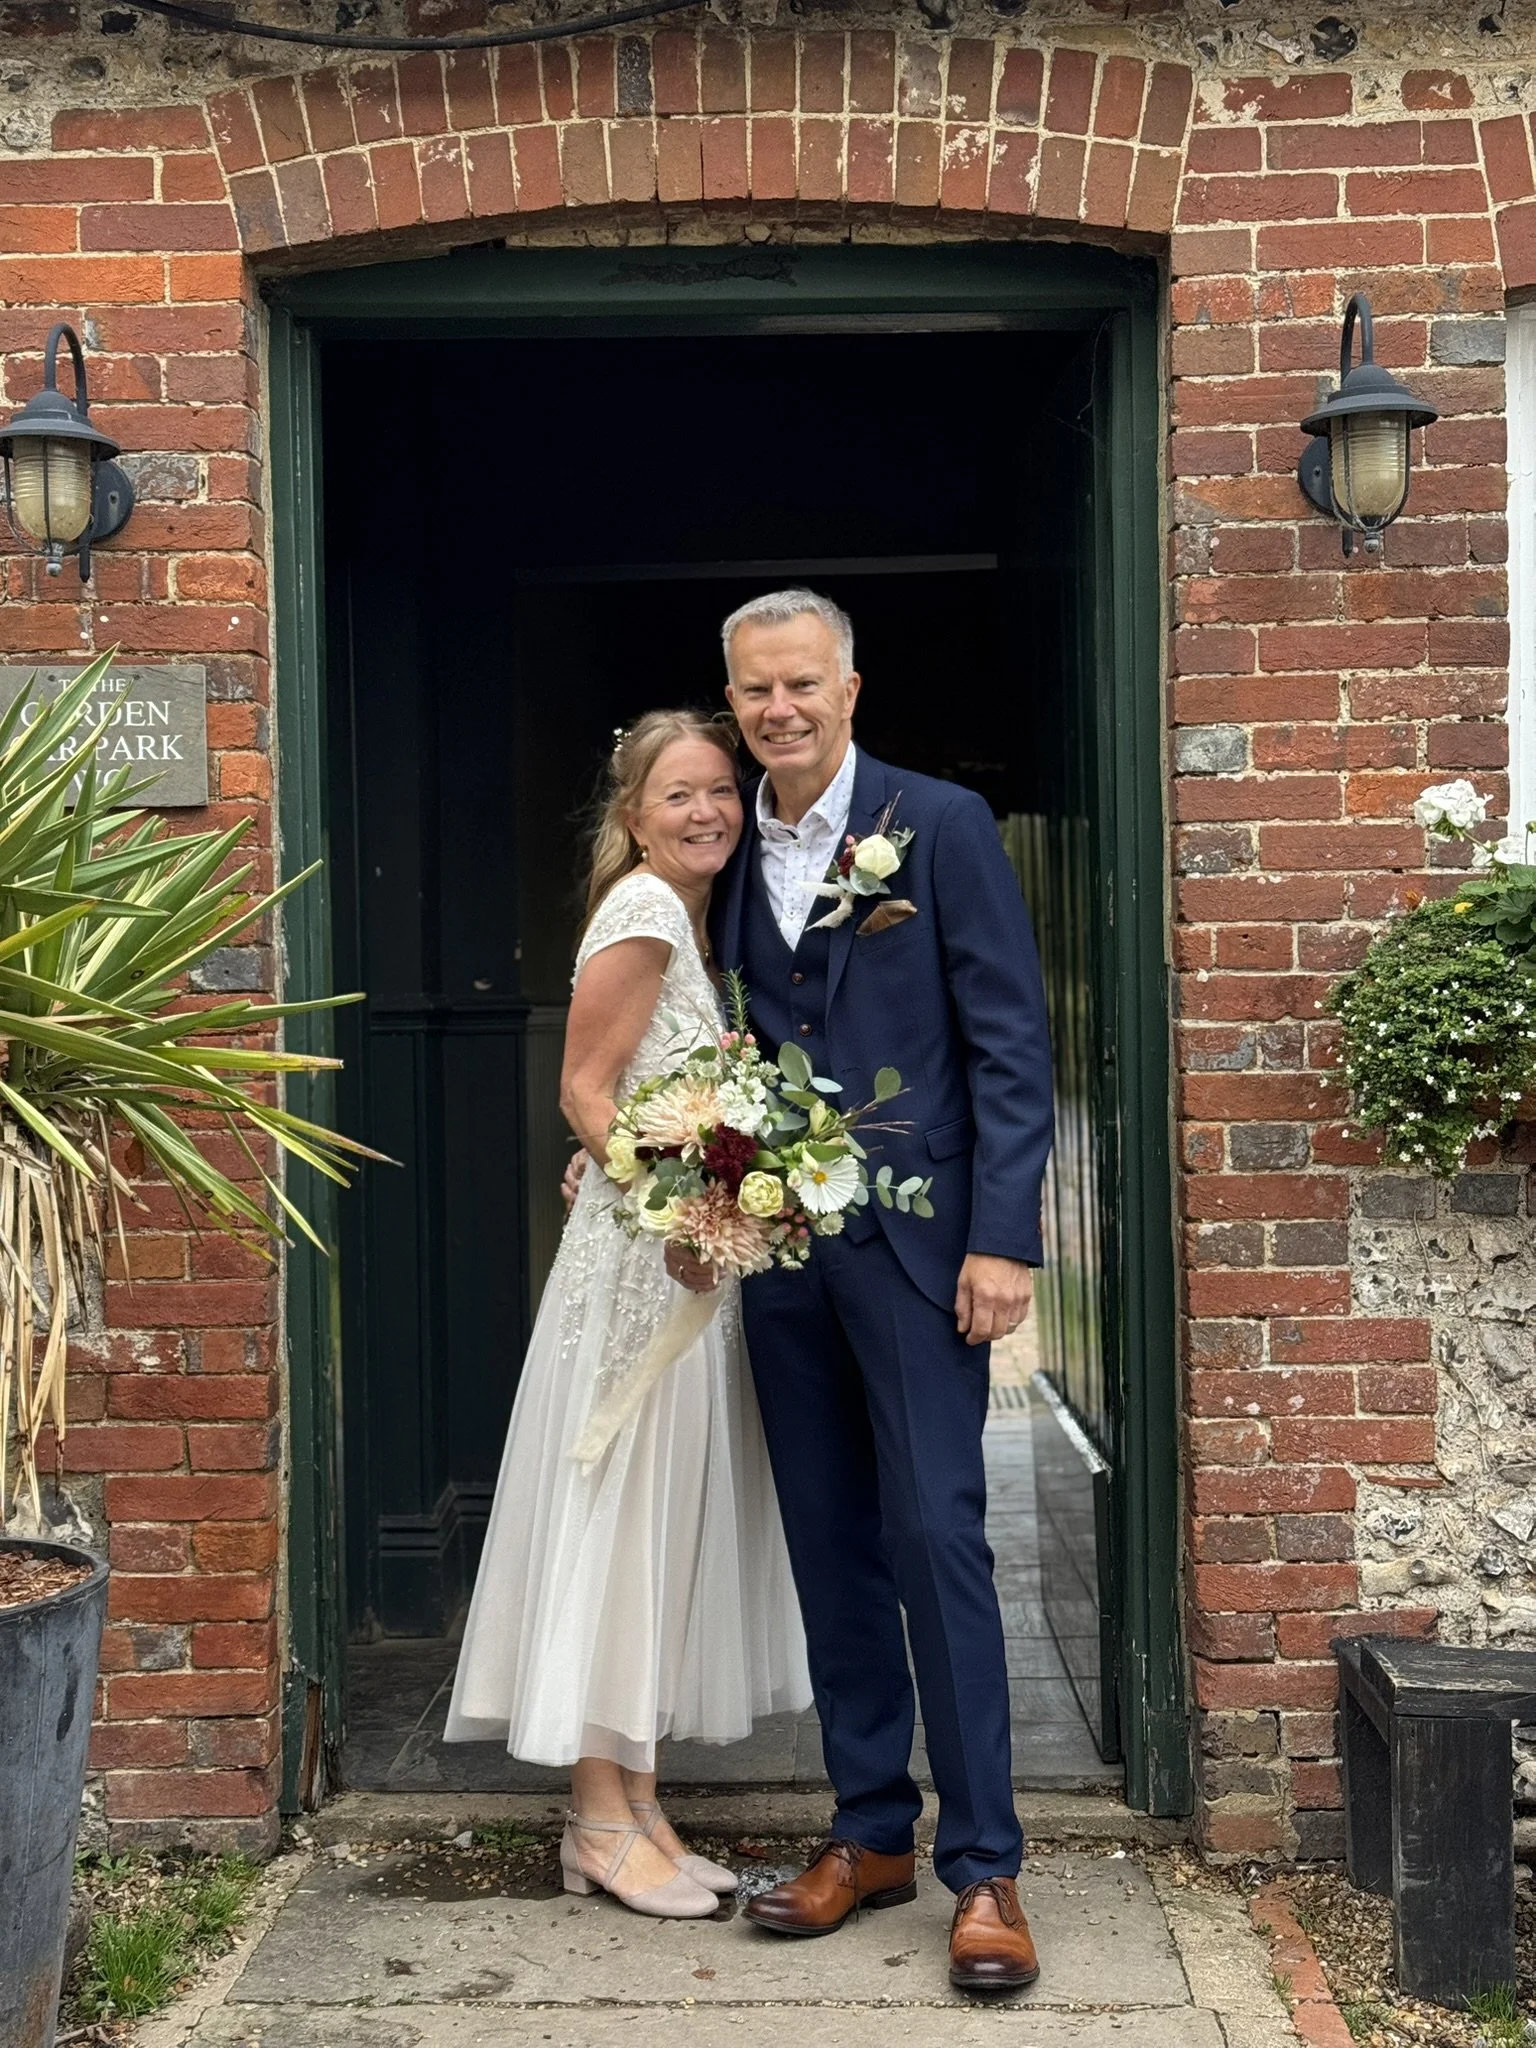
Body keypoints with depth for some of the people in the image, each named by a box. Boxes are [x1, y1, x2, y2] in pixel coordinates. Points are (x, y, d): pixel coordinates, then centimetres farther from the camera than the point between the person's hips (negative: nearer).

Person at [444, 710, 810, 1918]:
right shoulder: (644, 908, -10)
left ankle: (635, 1807, 20)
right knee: (621, 1521, -3)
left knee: (670, 1530, 11)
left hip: (687, 1257, 9)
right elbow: (585, 1091, -15)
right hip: (635, 1260, -9)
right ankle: (600, 1822, 7)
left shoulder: (689, 916, 17)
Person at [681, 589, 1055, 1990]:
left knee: (936, 1536, -5)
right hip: (777, 1245, 5)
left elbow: (1011, 1044, -7)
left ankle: (984, 1868, 6)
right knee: (830, 1546, 11)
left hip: (915, 1239, -5)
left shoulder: (942, 824, -3)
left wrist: (1002, 1240, -14)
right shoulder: (731, 856, 11)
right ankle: (871, 1833, 24)